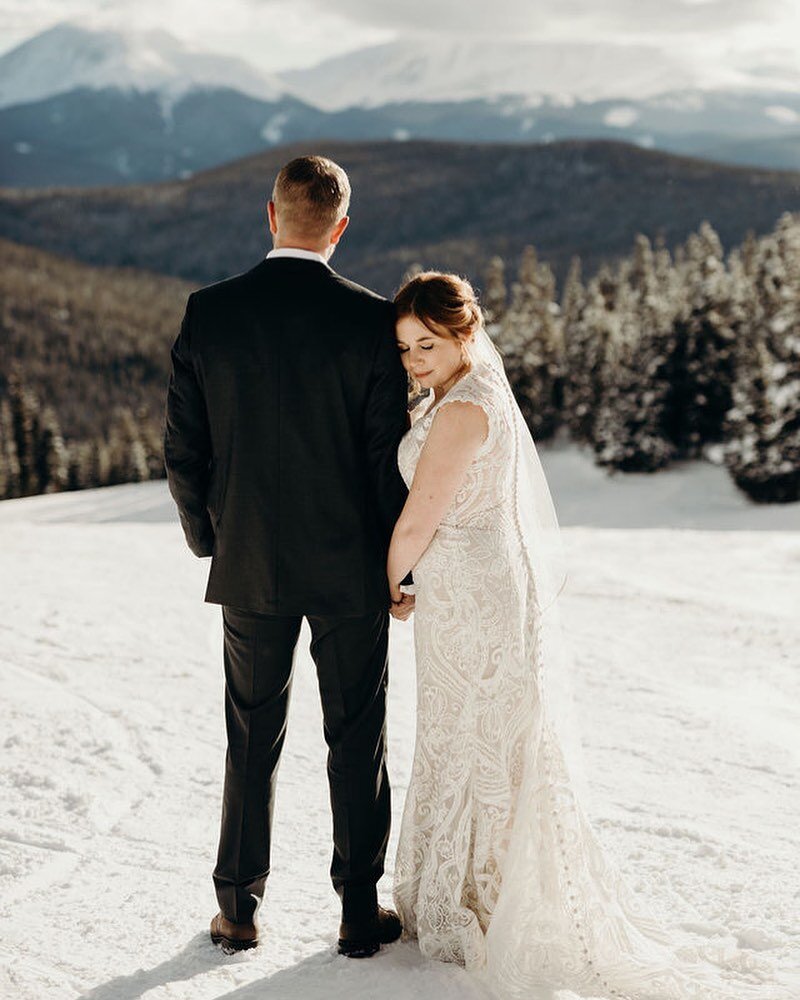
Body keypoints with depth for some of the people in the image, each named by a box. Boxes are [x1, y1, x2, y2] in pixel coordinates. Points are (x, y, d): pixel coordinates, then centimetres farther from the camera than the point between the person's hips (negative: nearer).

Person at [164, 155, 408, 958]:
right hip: (351, 568, -1)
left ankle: (239, 909, 23)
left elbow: (183, 449, -3)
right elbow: (390, 455, -10)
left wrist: (208, 539, 13)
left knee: (252, 741, 15)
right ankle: (359, 910, 19)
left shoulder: (208, 312, -7)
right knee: (358, 741, 11)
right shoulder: (370, 318, -12)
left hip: (249, 565, 2)